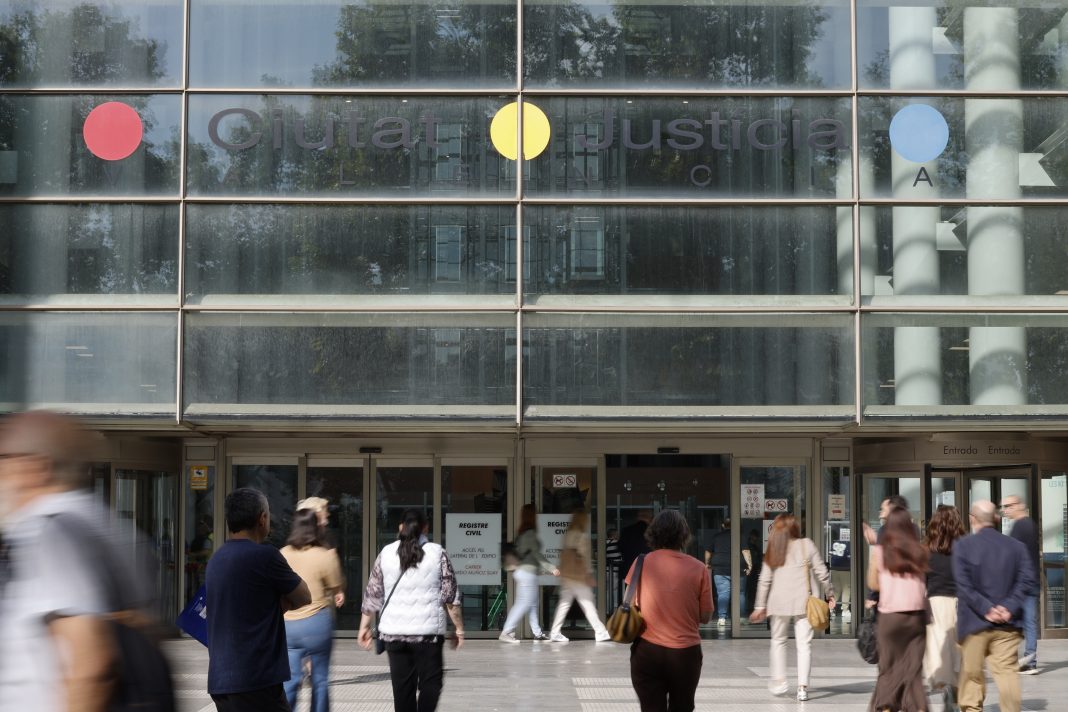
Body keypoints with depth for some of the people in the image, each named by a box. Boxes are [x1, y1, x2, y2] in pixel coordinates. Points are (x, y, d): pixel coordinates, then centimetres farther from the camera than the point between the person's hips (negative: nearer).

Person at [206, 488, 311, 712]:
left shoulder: (216, 559, 14)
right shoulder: (264, 555, -12)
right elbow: (304, 597, 2)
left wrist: (278, 603, 6)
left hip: (220, 680, 9)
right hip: (256, 681, -9)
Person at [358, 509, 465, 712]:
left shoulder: (386, 553, 4)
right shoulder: (437, 553, -1)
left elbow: (372, 594, 7)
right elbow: (451, 596, -1)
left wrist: (364, 626, 16)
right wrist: (459, 628, 7)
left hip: (394, 631, 2)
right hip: (429, 630, -2)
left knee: (402, 686, 9)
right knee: (430, 682, 5)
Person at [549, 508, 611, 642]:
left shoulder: (567, 535, 9)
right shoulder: (582, 536, -12)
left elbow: (563, 554, 11)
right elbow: (584, 556, -13)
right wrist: (589, 574, -8)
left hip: (566, 575, 7)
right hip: (578, 576, -7)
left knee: (564, 603, 7)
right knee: (587, 603, -2)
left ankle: (555, 633, 4)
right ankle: (600, 632, 1)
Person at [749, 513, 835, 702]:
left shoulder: (773, 550, 4)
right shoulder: (806, 545, 0)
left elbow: (765, 580, 4)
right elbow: (822, 573, 0)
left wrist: (760, 606, 10)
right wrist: (830, 594, 13)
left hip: (779, 602, 1)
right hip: (802, 602, -1)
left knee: (778, 640, 18)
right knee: (804, 643, 1)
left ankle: (779, 680, 18)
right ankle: (802, 687, -4)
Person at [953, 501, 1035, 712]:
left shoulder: (963, 546, -5)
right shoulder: (1016, 546, 4)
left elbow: (964, 584, -14)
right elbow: (1026, 580, -4)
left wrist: (986, 609, -12)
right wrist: (1009, 607, -9)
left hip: (974, 622, -2)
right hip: (1007, 623, 2)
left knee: (972, 671, 10)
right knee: (1007, 670, 1)